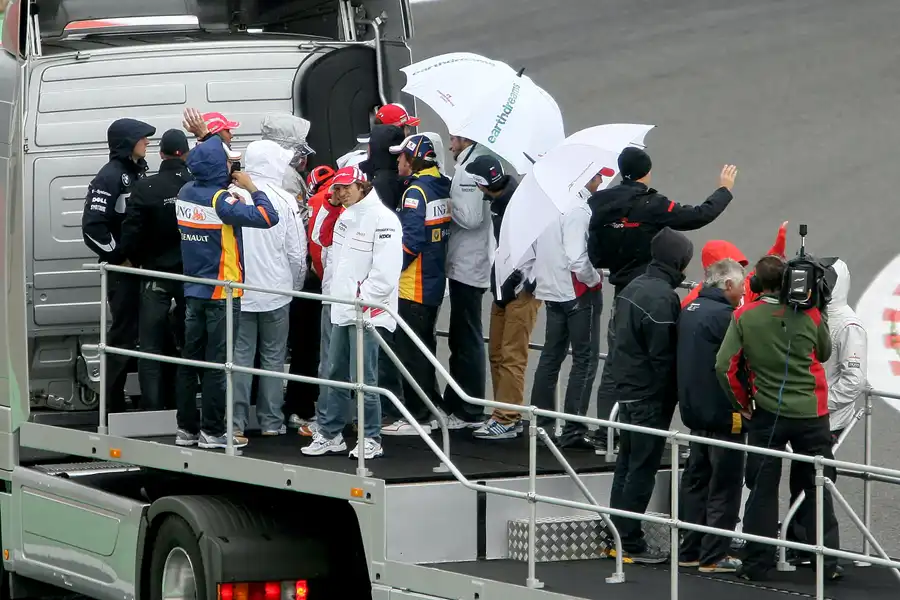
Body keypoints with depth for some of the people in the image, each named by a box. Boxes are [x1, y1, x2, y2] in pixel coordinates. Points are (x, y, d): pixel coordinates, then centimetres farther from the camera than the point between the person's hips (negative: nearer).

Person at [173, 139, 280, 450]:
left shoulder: (187, 193, 2)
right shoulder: (220, 200, -18)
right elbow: (267, 217, -26)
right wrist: (250, 187, -12)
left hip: (194, 292, 7)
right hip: (222, 293, -7)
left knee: (191, 360, 11)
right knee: (217, 363, -2)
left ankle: (186, 427, 16)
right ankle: (212, 431, 1)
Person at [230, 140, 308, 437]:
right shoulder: (284, 201, -11)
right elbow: (297, 253, -6)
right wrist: (295, 286, 10)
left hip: (238, 291, 1)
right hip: (275, 291, -1)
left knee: (239, 355, 7)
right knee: (273, 357, 9)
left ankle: (236, 421, 5)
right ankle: (271, 422, 11)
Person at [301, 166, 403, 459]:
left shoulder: (382, 218, -12)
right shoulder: (345, 219, 16)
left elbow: (386, 270, -18)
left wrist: (363, 301, -15)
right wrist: (335, 295, 13)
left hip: (368, 311, -9)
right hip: (342, 311, 9)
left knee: (362, 379, -8)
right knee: (336, 375, 13)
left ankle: (371, 440, 0)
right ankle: (329, 434, 22)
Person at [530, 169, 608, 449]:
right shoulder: (579, 210, -20)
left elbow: (538, 246, 12)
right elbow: (577, 258, -26)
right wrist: (594, 279, -10)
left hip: (552, 291, 8)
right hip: (578, 292, -8)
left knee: (551, 357, 15)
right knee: (585, 360, -2)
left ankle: (541, 424, 20)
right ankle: (573, 430, -6)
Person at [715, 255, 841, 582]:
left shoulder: (744, 316, -7)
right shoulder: (810, 315, -6)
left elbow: (725, 365, -10)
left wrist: (742, 402, 4)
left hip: (768, 414, 0)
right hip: (811, 414, 0)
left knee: (762, 490, 8)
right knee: (817, 489, 10)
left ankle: (756, 563, 9)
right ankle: (828, 563, 10)